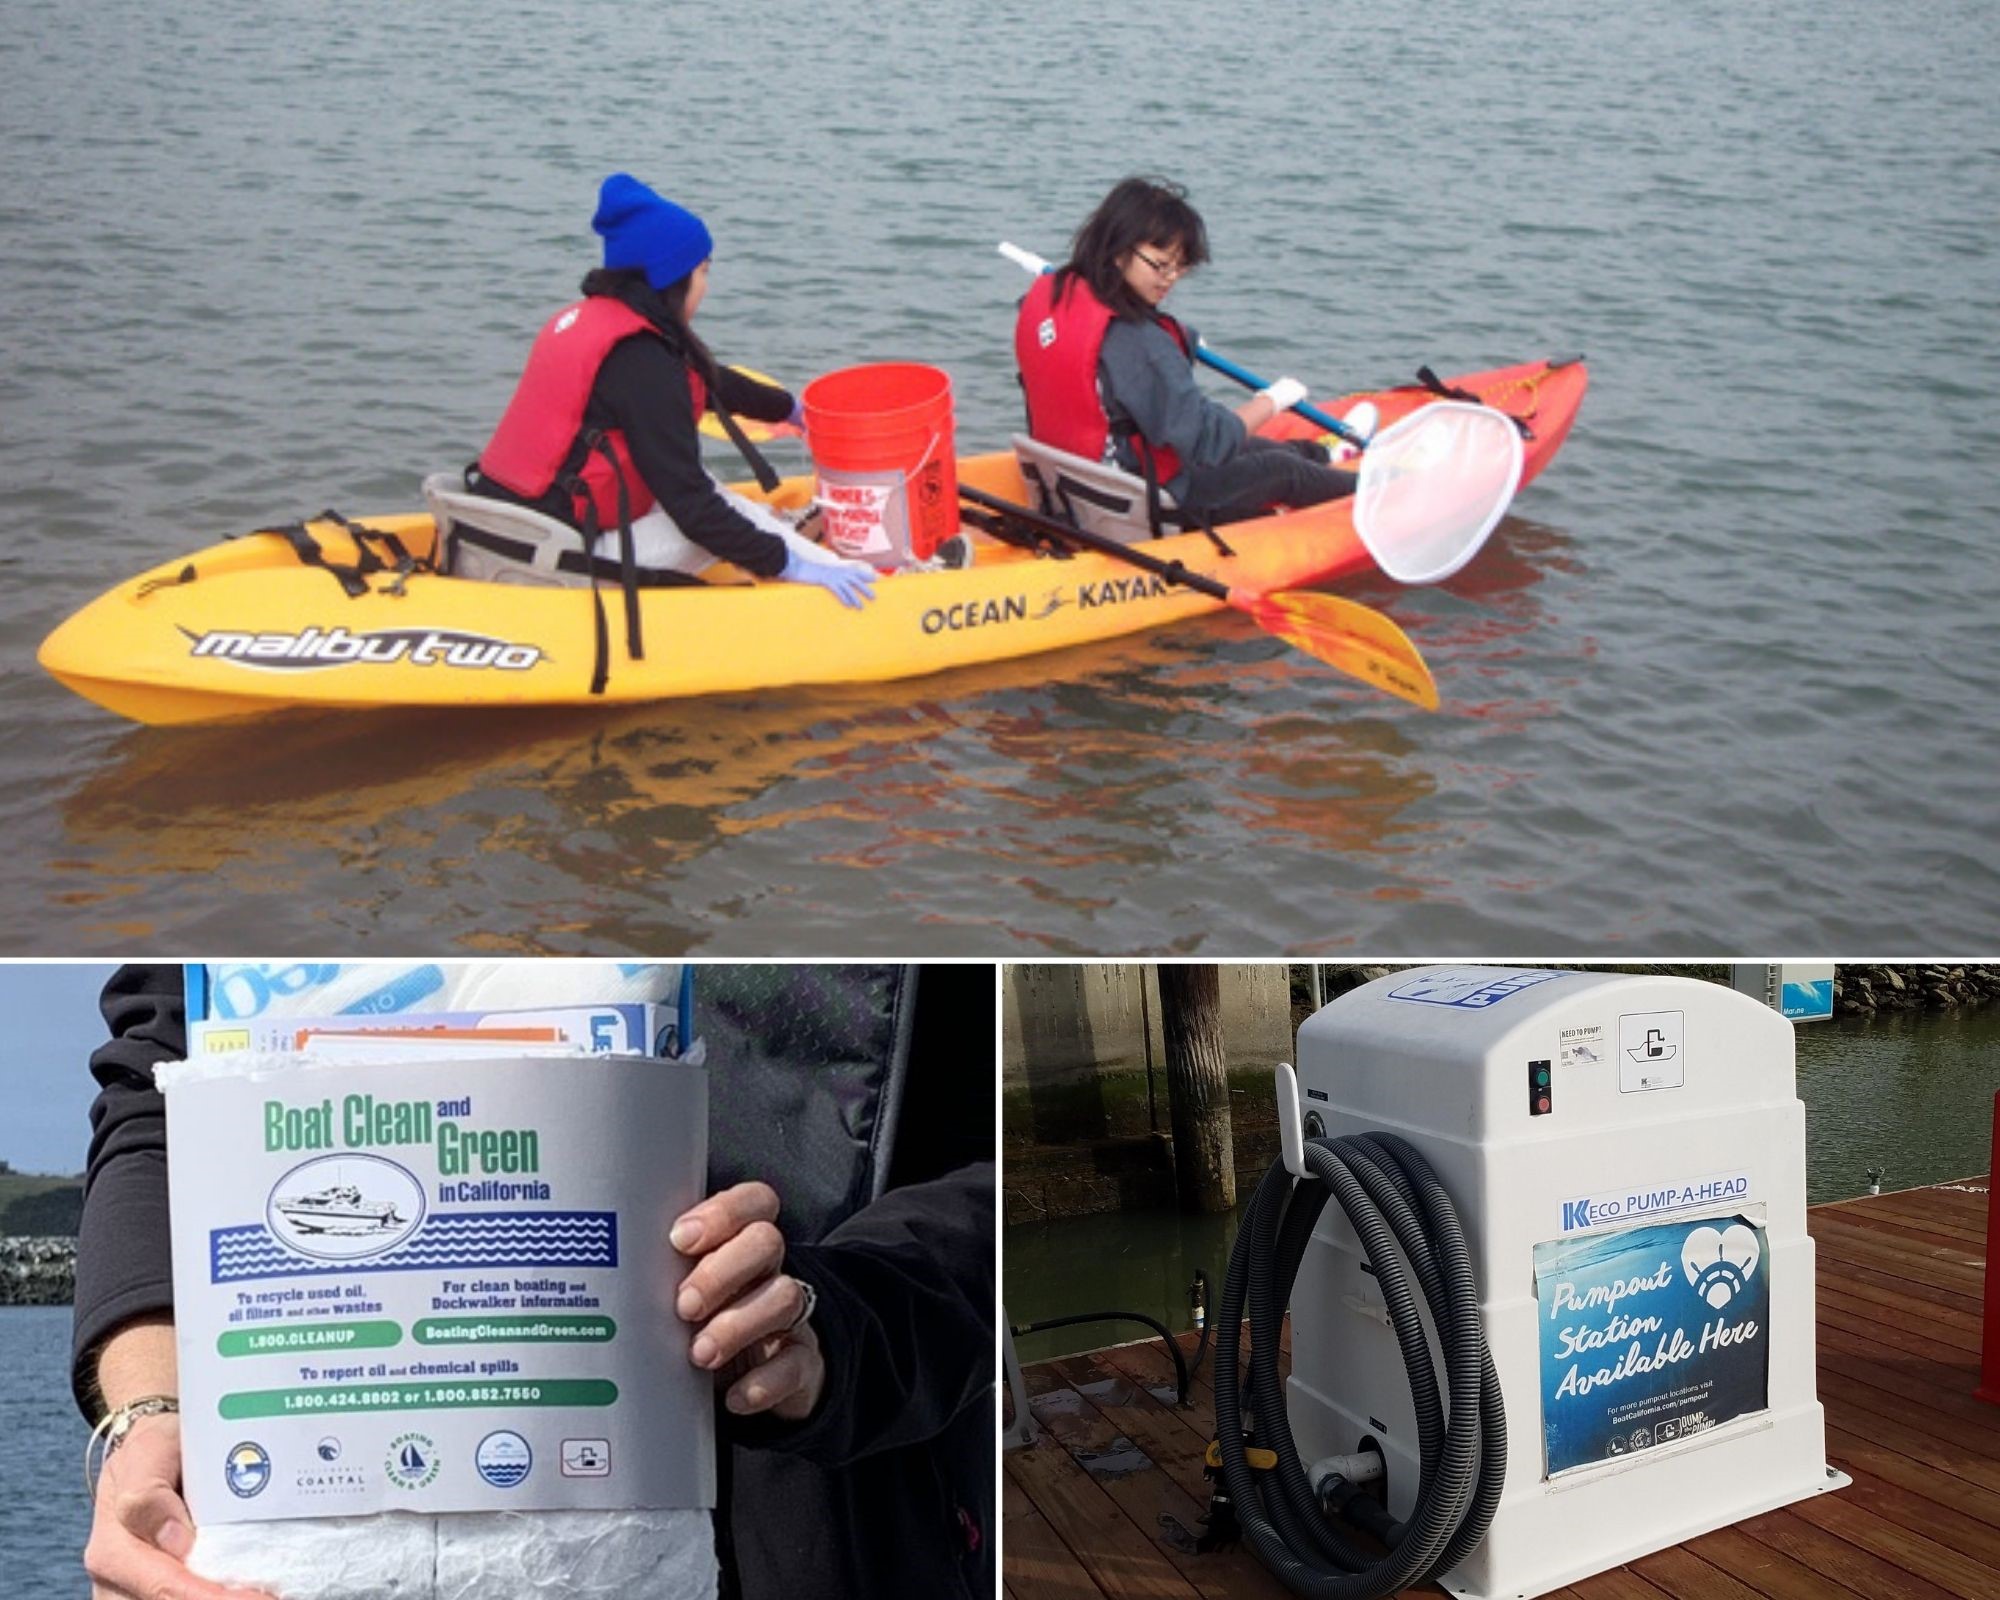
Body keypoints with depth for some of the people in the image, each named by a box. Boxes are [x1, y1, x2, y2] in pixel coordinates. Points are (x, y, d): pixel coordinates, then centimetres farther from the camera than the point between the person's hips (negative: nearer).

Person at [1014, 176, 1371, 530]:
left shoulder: (1049, 293, -6)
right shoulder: (1134, 340, -31)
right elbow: (1210, 439, -27)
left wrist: (1180, 342, 25)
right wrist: (1273, 400, -11)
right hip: (1150, 507, -8)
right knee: (1282, 470, 15)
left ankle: (1323, 453, 59)